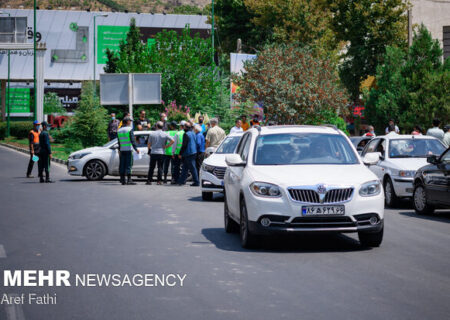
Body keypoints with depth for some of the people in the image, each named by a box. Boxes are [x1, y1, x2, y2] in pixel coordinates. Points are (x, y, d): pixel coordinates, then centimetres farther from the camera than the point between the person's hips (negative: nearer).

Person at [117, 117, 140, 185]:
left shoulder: (119, 130, 12)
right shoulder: (129, 129, -7)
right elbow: (132, 140, -12)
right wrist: (136, 148, -9)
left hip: (122, 150, 6)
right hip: (129, 149, -6)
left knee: (122, 165, 6)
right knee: (129, 164, -7)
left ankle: (122, 180, 6)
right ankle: (129, 180, -11)